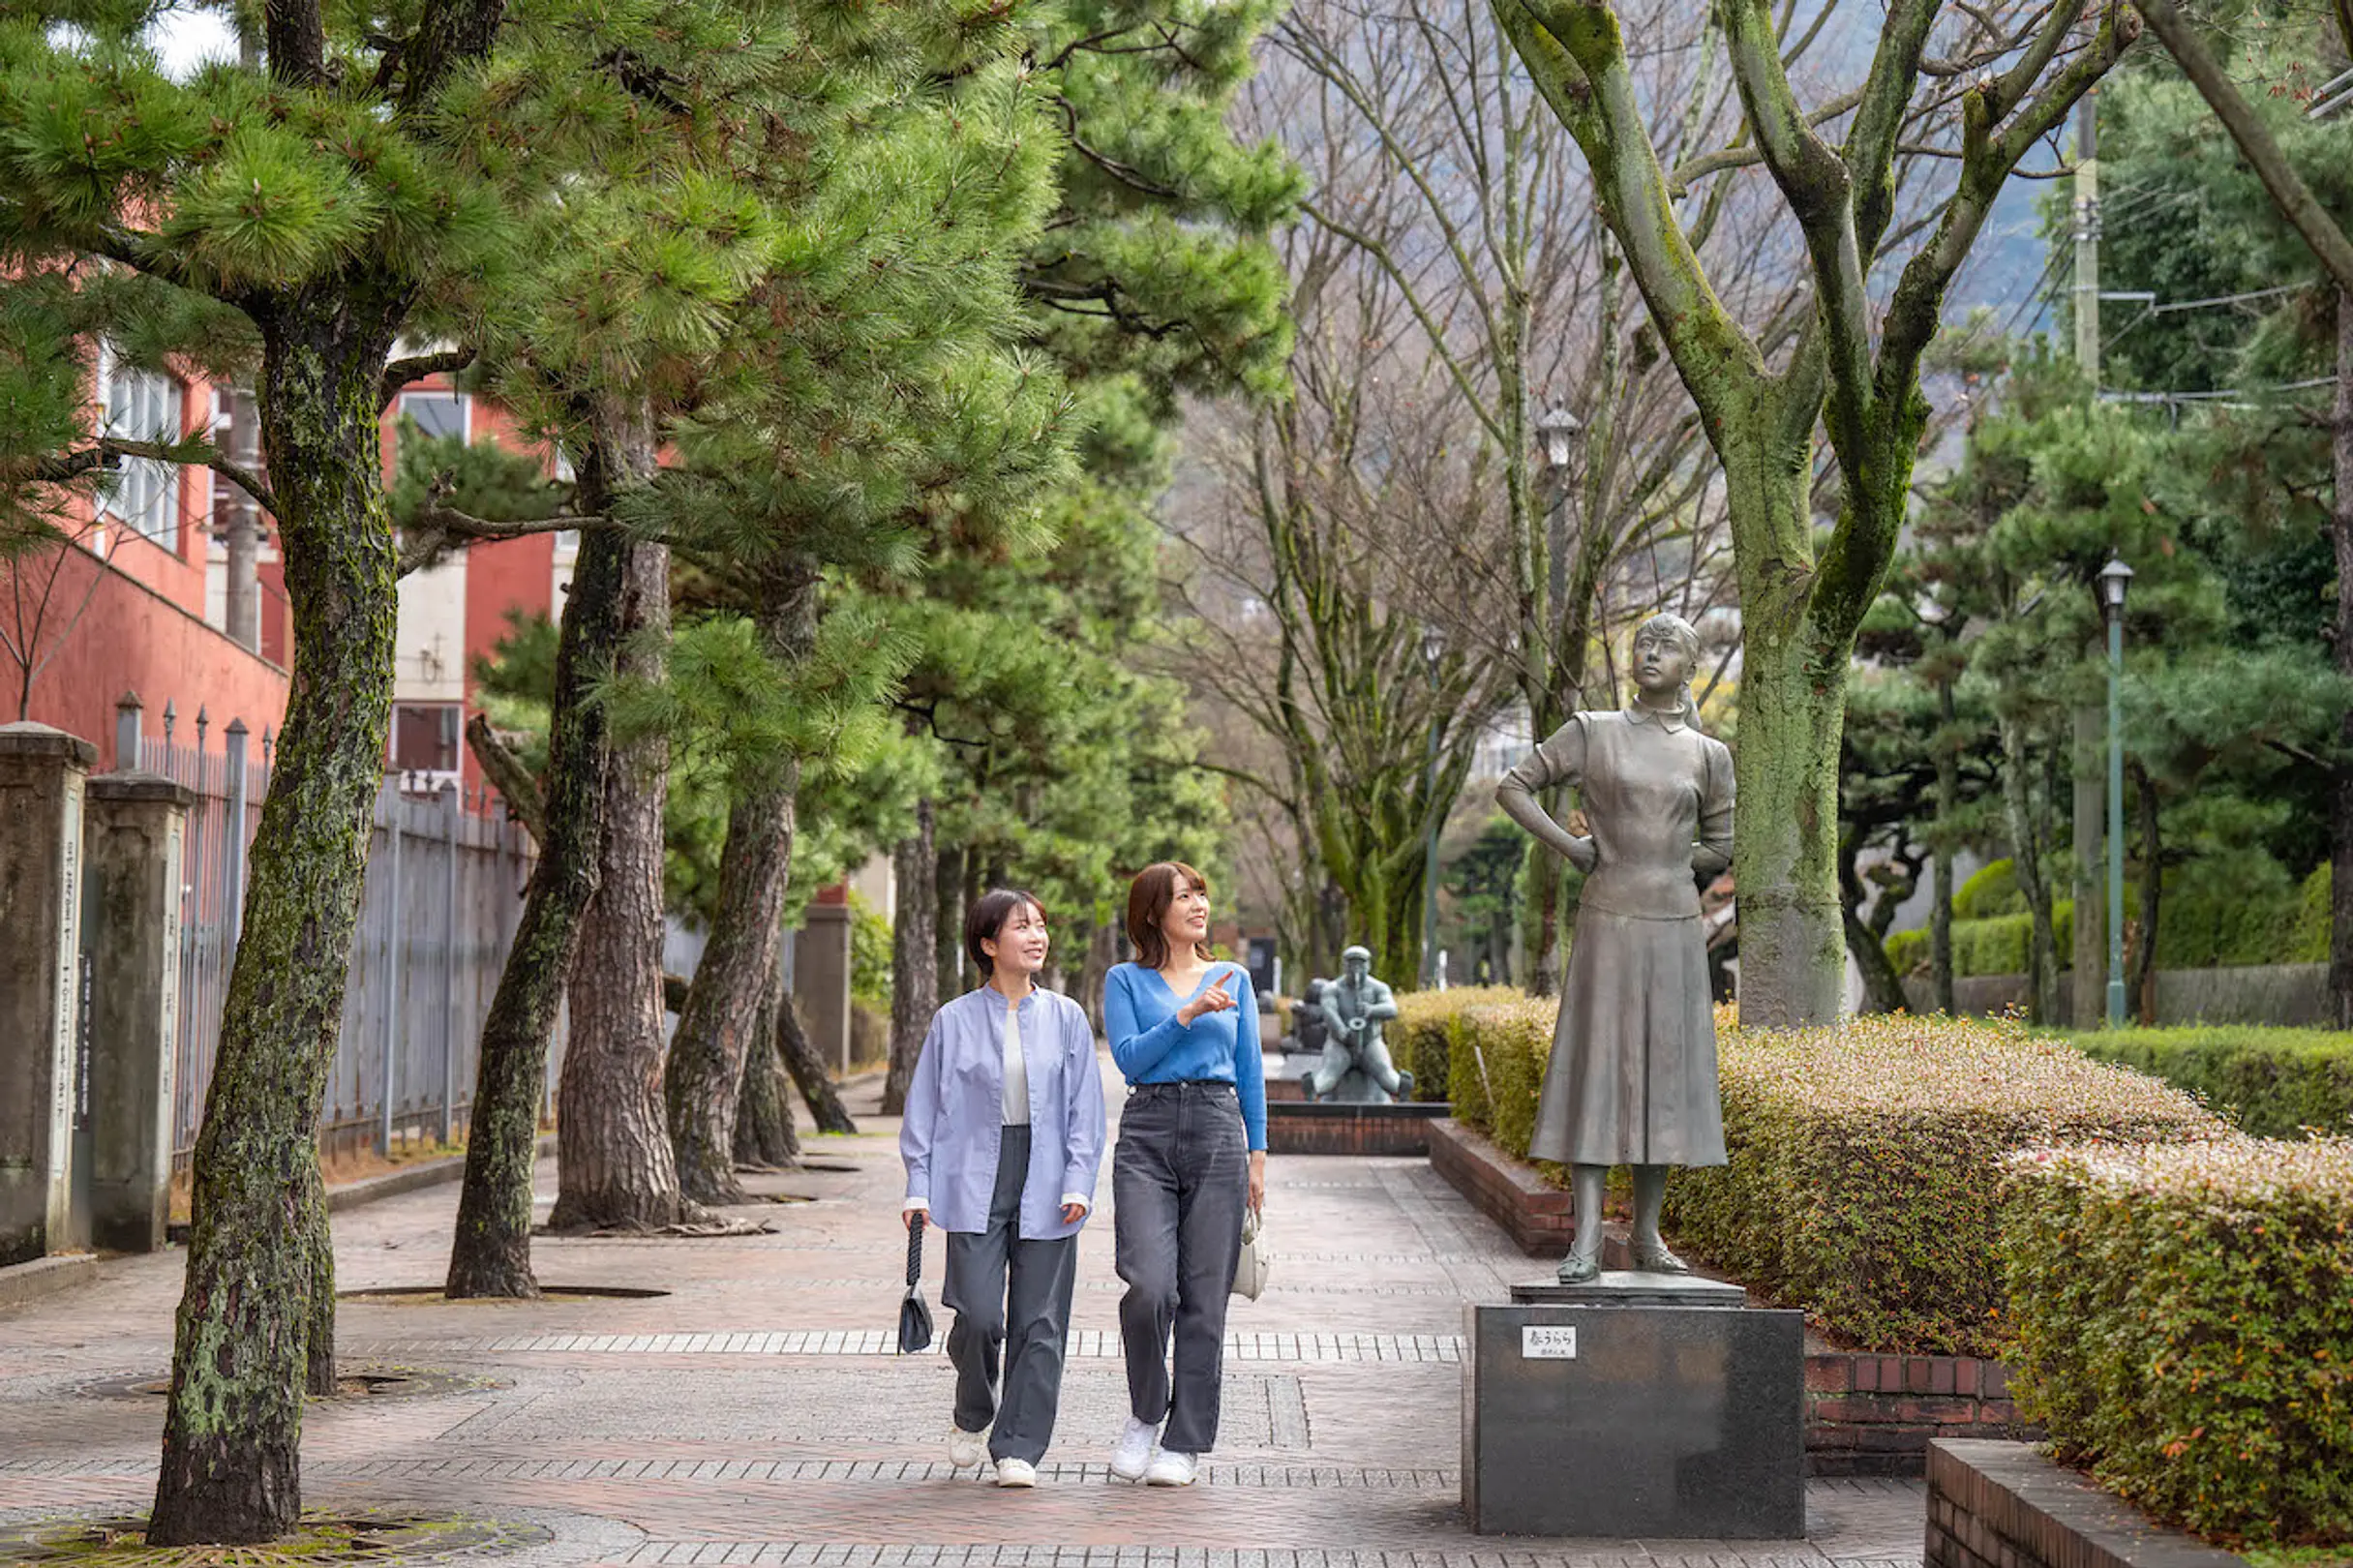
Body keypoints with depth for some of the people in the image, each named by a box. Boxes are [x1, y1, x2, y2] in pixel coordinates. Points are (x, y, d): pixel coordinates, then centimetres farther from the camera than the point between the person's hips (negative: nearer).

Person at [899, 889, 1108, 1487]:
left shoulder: (1066, 1018, 7)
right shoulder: (954, 1021, 4)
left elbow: (1085, 1108, 7)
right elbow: (925, 1108, 7)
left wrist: (1079, 1183, -3)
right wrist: (918, 1187, 1)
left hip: (1045, 1189, 1)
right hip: (974, 1185, -1)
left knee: (1039, 1323, 0)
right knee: (978, 1314, -9)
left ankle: (1018, 1449, 9)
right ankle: (972, 1416, 19)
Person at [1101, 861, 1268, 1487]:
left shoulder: (1234, 979, 14)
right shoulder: (1126, 981, 7)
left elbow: (1250, 1071, 14)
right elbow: (1129, 1058, -5)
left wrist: (1257, 1155, 9)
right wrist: (1188, 1012, -14)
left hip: (1218, 1133, 2)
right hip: (1147, 1134, -2)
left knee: (1204, 1294, 0)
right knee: (1150, 1286, -15)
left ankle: (1184, 1443, 8)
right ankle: (1144, 1414, 10)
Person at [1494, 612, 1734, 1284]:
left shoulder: (1709, 755, 9)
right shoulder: (1593, 732, 3)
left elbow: (1719, 848, 15)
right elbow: (1513, 787, 4)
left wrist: (1657, 867, 10)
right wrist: (1572, 848, -4)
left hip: (1675, 930, 2)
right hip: (1608, 925, -2)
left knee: (1665, 1071, 4)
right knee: (1596, 1070, -7)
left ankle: (1648, 1234, 13)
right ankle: (1586, 1241, -10)